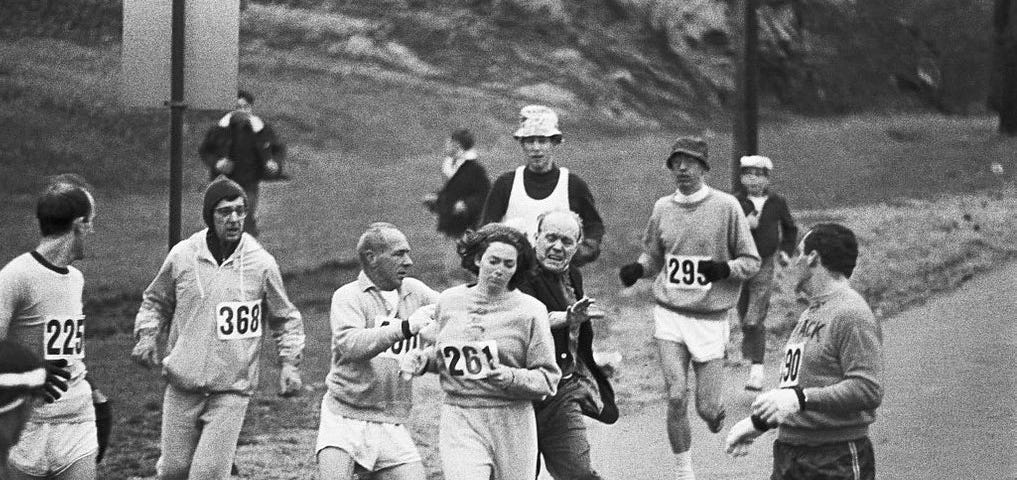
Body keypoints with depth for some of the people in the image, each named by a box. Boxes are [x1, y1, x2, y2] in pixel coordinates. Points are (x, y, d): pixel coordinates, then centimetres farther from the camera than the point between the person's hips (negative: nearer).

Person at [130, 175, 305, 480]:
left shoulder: (261, 264, -2)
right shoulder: (182, 256, 0)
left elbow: (285, 319, 10)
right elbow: (155, 301, 17)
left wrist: (290, 363, -1)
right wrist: (146, 335, -1)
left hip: (231, 391, -1)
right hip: (183, 385, 1)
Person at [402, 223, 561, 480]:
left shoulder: (530, 311, -3)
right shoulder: (449, 301, 7)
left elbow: (548, 378, -2)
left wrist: (512, 377, -19)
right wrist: (422, 358, 7)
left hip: (511, 425, -1)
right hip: (459, 420, 1)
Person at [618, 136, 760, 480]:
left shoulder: (726, 207, -5)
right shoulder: (662, 208, 5)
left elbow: (751, 261, -1)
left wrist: (725, 268, -21)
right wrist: (637, 269, -3)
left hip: (710, 319, -2)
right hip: (670, 315, 2)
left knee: (706, 407, -1)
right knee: (676, 398, -10)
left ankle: (717, 413, 37)